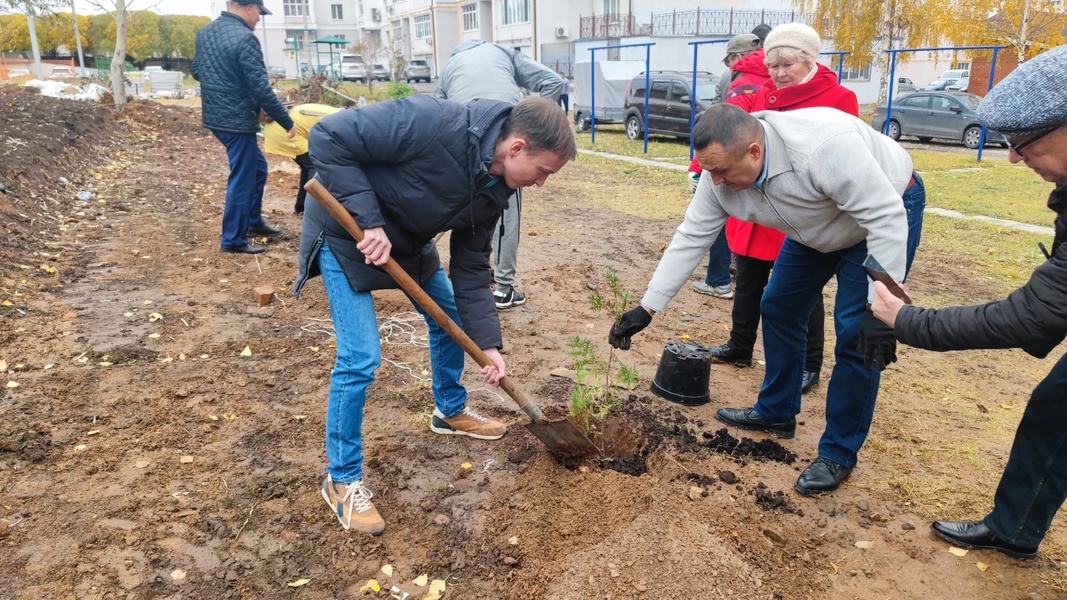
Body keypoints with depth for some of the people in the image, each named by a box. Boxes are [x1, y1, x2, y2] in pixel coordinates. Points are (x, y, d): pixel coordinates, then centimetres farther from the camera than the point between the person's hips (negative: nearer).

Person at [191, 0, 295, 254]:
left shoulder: (204, 32, 9)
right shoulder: (244, 38, -19)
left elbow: (196, 71, 20)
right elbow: (262, 89, -21)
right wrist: (287, 123, -14)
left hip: (215, 117, 9)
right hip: (237, 121, -9)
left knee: (257, 167, 22)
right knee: (242, 180, 1)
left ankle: (253, 221, 32)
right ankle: (233, 239, 10)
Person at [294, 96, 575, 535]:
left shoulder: (494, 189, -10)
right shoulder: (433, 124, -34)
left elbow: (470, 267, -3)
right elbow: (328, 138, -30)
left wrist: (488, 343, -8)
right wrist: (368, 220, -34)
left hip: (407, 238, 8)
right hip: (346, 233, -8)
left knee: (452, 319, 16)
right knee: (360, 359, -13)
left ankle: (451, 411, 43)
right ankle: (342, 480, 7)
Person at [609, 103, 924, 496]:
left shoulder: (824, 144, -40)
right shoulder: (720, 174, -19)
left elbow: (885, 215, -35)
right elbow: (690, 240, -13)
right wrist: (647, 308, -14)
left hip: (883, 216, -6)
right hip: (818, 224, 7)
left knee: (855, 332, -12)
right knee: (779, 309, 9)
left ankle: (839, 454, 2)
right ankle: (776, 414, 28)